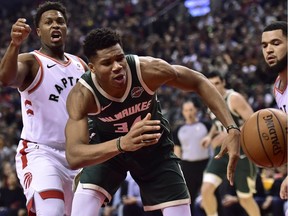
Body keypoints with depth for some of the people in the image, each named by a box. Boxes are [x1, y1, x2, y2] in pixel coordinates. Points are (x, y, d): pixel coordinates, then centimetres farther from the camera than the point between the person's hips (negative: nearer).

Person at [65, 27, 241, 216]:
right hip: (108, 149, -1)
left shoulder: (148, 70, -31)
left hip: (155, 147, 1)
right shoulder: (82, 95, -34)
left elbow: (198, 81, -15)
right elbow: (74, 156, -43)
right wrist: (122, 144, -60)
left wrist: (232, 128, -24)